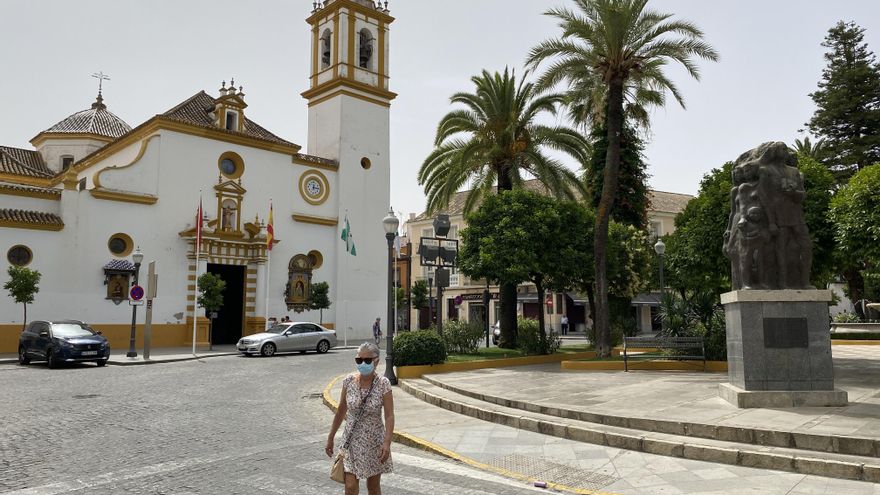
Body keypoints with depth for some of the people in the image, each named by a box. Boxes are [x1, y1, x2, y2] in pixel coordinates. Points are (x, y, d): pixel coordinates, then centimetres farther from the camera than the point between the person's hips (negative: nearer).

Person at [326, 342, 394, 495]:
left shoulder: (383, 384, -14)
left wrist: (387, 443, -25)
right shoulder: (348, 381, -7)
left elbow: (389, 416, -15)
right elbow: (341, 411, 4)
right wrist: (330, 438, 8)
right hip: (352, 441, 1)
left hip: (374, 442, -1)